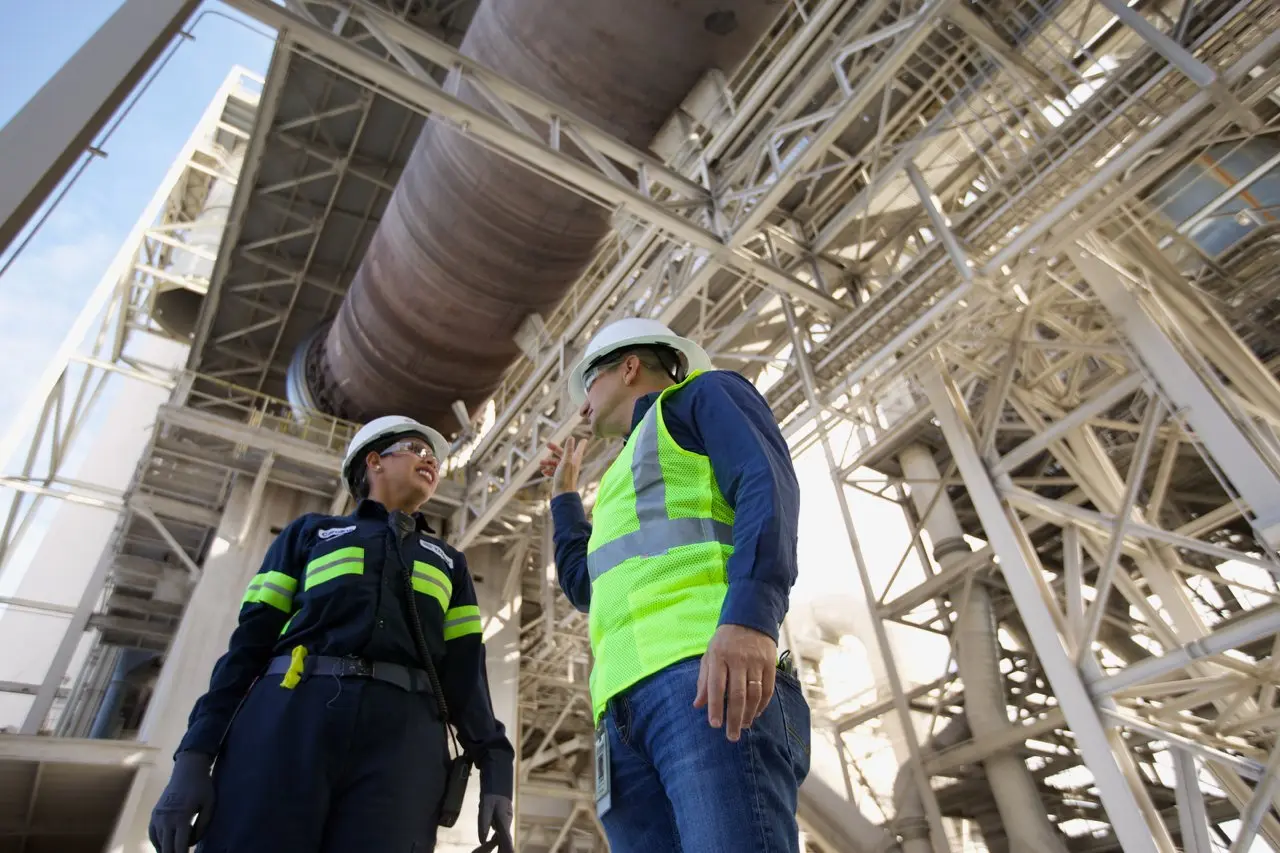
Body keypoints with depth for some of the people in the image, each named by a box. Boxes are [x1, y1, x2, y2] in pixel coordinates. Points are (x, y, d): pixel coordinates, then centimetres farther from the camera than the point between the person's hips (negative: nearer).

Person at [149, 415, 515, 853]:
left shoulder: (448, 563, 25)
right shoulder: (311, 531, 22)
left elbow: (466, 671, 14)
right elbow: (251, 639, 12)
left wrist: (495, 769, 1)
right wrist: (194, 756, 0)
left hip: (402, 740, 1)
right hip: (289, 720, -1)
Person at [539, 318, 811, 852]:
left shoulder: (703, 393, 16)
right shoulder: (625, 479, 37)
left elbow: (768, 484, -4)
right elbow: (586, 587, 41)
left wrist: (749, 615, -22)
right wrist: (564, 492, 46)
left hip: (705, 671, -7)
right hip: (627, 698, 8)